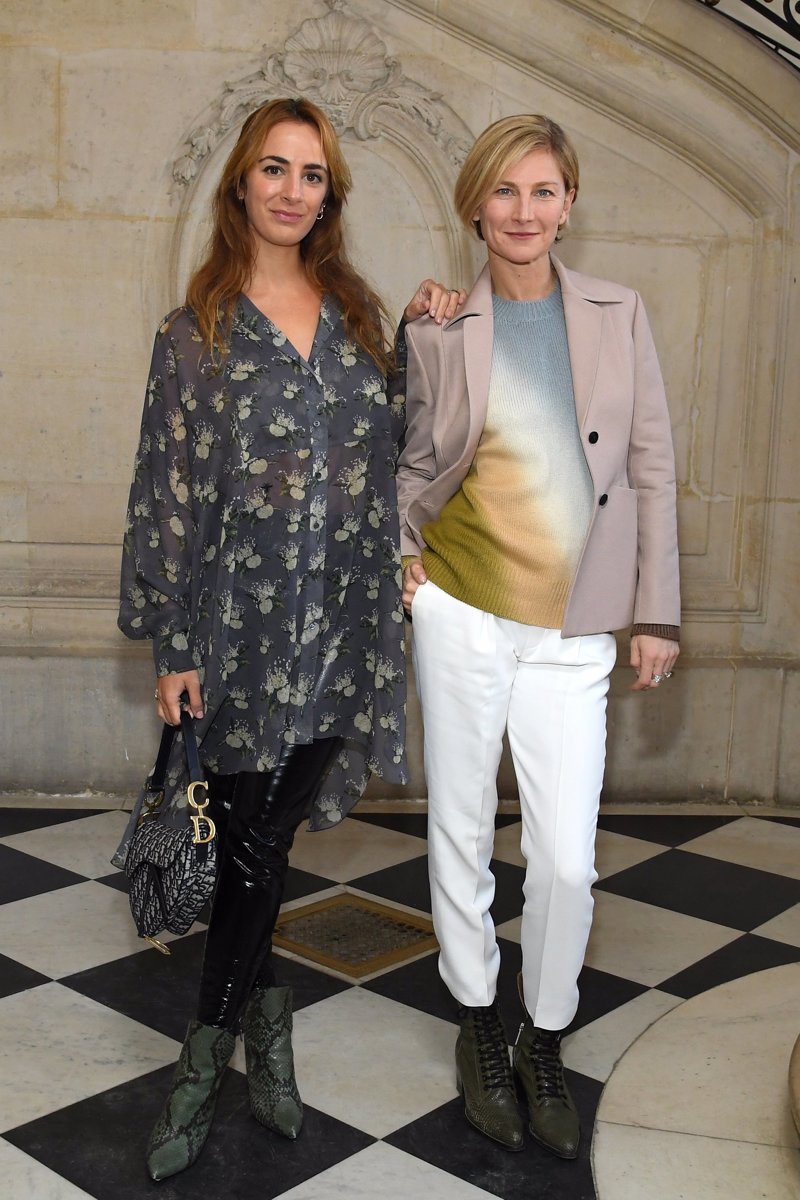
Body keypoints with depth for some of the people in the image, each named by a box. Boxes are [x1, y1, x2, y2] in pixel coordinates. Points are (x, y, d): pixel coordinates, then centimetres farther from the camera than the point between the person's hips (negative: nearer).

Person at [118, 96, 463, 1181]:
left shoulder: (356, 313, 11)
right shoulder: (199, 329, 1)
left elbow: (389, 442, 19)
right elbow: (172, 487, -2)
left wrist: (420, 339, 6)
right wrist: (174, 644, -5)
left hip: (341, 623, 3)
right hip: (245, 623, -2)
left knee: (264, 836, 10)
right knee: (254, 839, 2)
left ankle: (212, 1053, 27)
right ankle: (262, 1012, 26)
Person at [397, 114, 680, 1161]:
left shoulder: (619, 316, 4)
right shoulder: (438, 330, 2)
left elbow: (652, 468, 5)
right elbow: (413, 464, 11)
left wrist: (656, 611, 2)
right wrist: (396, 554, -5)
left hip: (573, 632, 1)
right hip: (461, 613, 0)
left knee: (566, 859, 1)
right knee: (461, 832, 11)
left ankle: (544, 1043, 27)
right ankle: (479, 1026, 33)